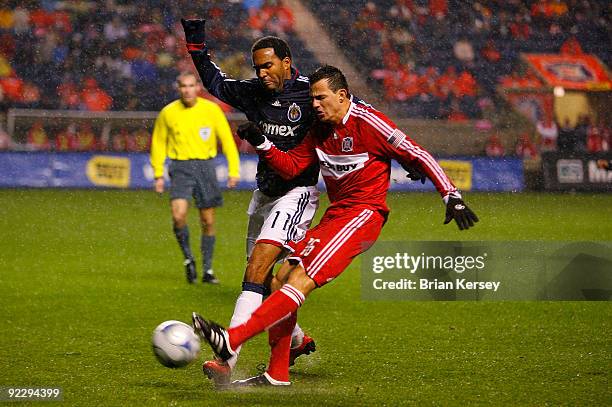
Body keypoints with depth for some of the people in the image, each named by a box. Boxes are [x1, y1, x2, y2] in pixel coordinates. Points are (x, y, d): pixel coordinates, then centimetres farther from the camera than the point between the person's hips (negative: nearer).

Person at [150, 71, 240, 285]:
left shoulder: (211, 109, -1)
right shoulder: (168, 113, 0)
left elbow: (227, 139, 4)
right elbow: (158, 143, 11)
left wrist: (234, 170, -3)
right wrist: (158, 174, 6)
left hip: (205, 165, 1)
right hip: (181, 167, -1)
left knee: (208, 221, 4)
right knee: (178, 215, -20)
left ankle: (207, 270, 16)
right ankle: (188, 258, 3)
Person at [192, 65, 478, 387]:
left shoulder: (368, 122, -10)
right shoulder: (319, 131, 12)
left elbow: (418, 156, -7)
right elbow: (291, 166, 13)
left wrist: (452, 197, -10)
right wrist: (261, 143, -3)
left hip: (363, 215, -8)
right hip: (334, 216, 9)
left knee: (300, 281, -20)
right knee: (282, 279, 0)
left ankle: (233, 340, -30)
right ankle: (277, 374, 4)